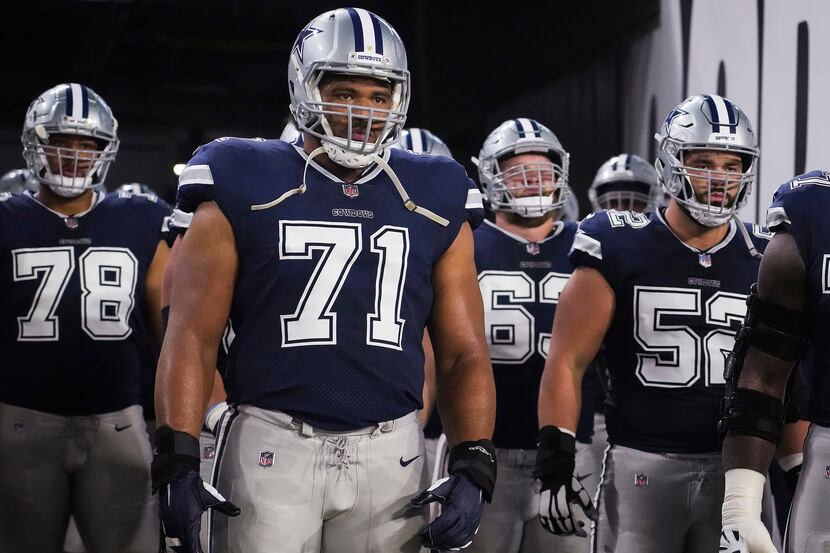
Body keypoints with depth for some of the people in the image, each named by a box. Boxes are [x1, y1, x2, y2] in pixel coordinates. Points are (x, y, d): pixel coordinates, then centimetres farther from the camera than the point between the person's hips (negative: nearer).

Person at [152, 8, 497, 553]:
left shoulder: (434, 205, 9)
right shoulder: (246, 190, 0)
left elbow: (464, 352, 9)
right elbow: (192, 337, -3)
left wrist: (474, 467, -3)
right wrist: (178, 461, -12)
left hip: (390, 455, 3)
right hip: (273, 446, -2)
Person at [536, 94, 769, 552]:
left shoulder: (765, 261, 7)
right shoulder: (621, 251, -2)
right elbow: (566, 363, -2)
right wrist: (555, 465, -9)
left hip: (737, 467, 3)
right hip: (642, 465, -3)